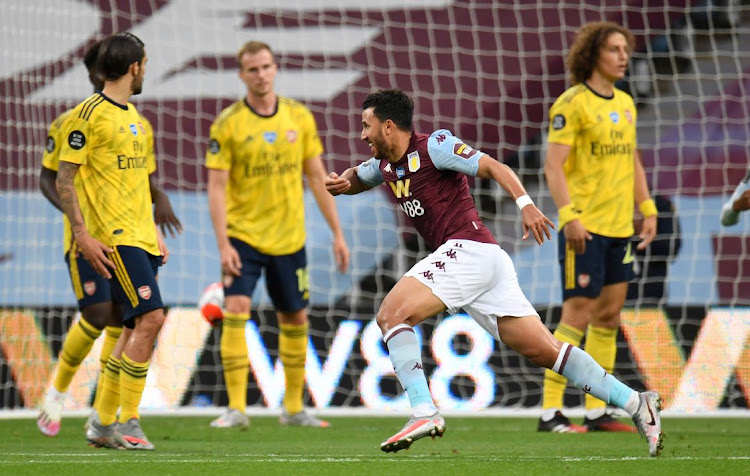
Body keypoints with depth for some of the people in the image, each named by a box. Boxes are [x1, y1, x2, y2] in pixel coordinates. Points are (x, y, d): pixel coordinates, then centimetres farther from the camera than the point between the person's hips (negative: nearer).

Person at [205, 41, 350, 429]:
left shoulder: (299, 117, 3)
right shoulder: (227, 124, -8)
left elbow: (316, 177, 9)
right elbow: (217, 186, -9)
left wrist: (337, 233, 7)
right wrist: (223, 244, -18)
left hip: (289, 237, 4)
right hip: (243, 235, -4)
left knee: (294, 318, 11)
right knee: (236, 310, -18)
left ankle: (293, 408, 25)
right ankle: (236, 408, -16)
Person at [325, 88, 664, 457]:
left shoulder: (434, 146, -6)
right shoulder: (385, 165, 19)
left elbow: (493, 167, -11)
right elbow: (356, 178, 37)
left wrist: (525, 204, -26)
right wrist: (340, 183, 13)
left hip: (467, 248, -9)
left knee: (392, 314, -15)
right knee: (545, 351, 3)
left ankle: (424, 412, -23)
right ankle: (635, 403, 1)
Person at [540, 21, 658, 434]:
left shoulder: (625, 103, 14)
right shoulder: (572, 103, -10)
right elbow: (553, 166, -14)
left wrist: (648, 209, 15)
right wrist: (568, 216, -23)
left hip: (619, 228, 8)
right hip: (584, 228, -8)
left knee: (609, 315, 9)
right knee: (577, 316, -9)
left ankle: (597, 411, 15)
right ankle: (550, 412, -5)